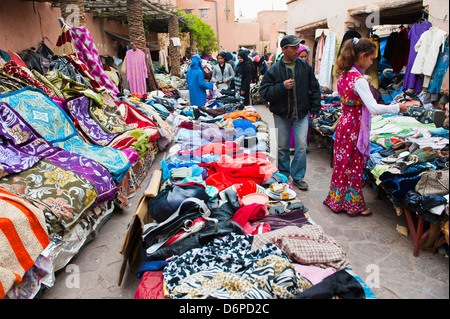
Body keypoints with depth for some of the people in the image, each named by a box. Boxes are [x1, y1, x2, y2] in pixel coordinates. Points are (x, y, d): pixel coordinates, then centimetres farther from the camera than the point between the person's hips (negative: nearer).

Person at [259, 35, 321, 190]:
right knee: (282, 147, 9)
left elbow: (314, 88, 10)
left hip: (301, 113, 1)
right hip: (281, 114, -1)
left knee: (301, 145, -1)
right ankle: (283, 174, 28)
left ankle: (298, 176, 14)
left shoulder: (305, 66, 2)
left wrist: (315, 108, 5)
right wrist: (281, 87, -22)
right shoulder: (274, 70, -5)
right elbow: (264, 92, -9)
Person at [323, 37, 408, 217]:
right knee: (353, 167, 5)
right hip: (355, 128, -8)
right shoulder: (358, 80, -20)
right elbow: (374, 108, -27)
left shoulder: (344, 74, 7)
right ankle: (353, 206, 21)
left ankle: (338, 200, 32)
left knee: (342, 164, 17)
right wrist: (397, 108, -14)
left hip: (344, 123, 8)